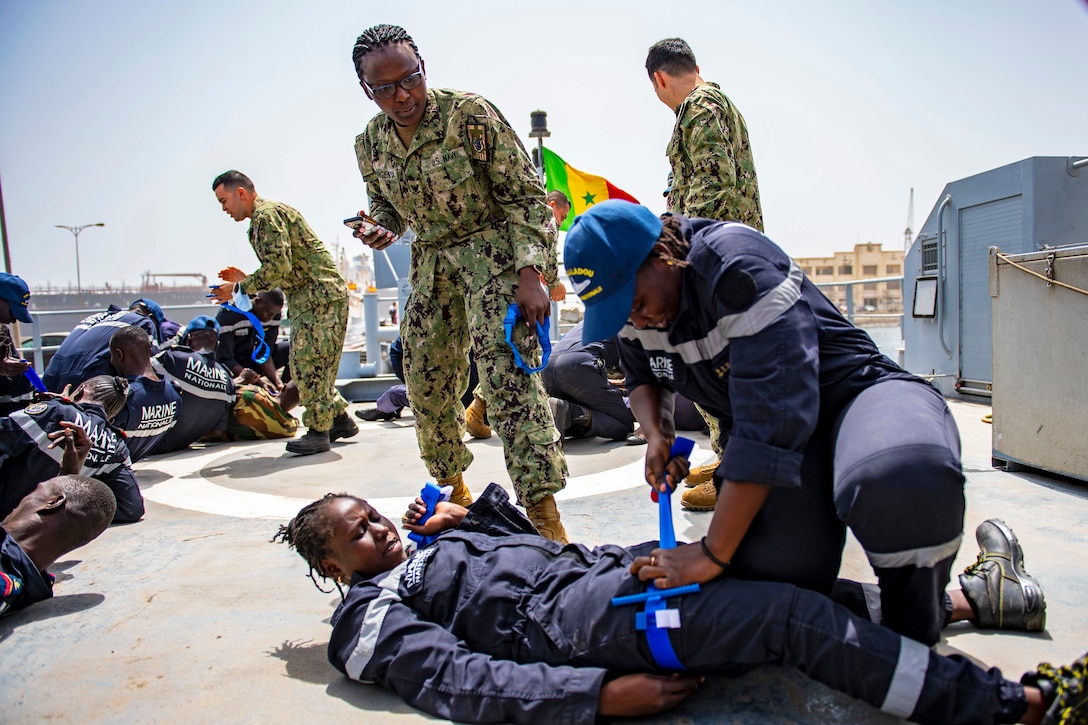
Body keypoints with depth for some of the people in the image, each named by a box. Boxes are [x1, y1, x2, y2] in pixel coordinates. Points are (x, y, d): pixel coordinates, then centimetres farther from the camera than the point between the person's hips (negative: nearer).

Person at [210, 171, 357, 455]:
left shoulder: (267, 214, -9)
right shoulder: (265, 215, 22)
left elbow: (279, 266, -20)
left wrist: (240, 289, -11)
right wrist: (246, 280, 15)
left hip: (320, 295, -10)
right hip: (310, 296, 10)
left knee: (308, 363, -9)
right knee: (305, 364, 11)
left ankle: (319, 430, -2)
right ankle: (340, 418, 18)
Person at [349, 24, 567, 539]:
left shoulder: (470, 115, -15)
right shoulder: (370, 144, 2)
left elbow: (526, 196, -14)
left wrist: (530, 273, -24)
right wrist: (382, 229, -7)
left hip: (494, 249, -6)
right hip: (432, 260, 6)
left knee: (507, 372, -22)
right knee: (426, 381, 8)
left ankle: (543, 511, -18)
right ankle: (452, 487, 31)